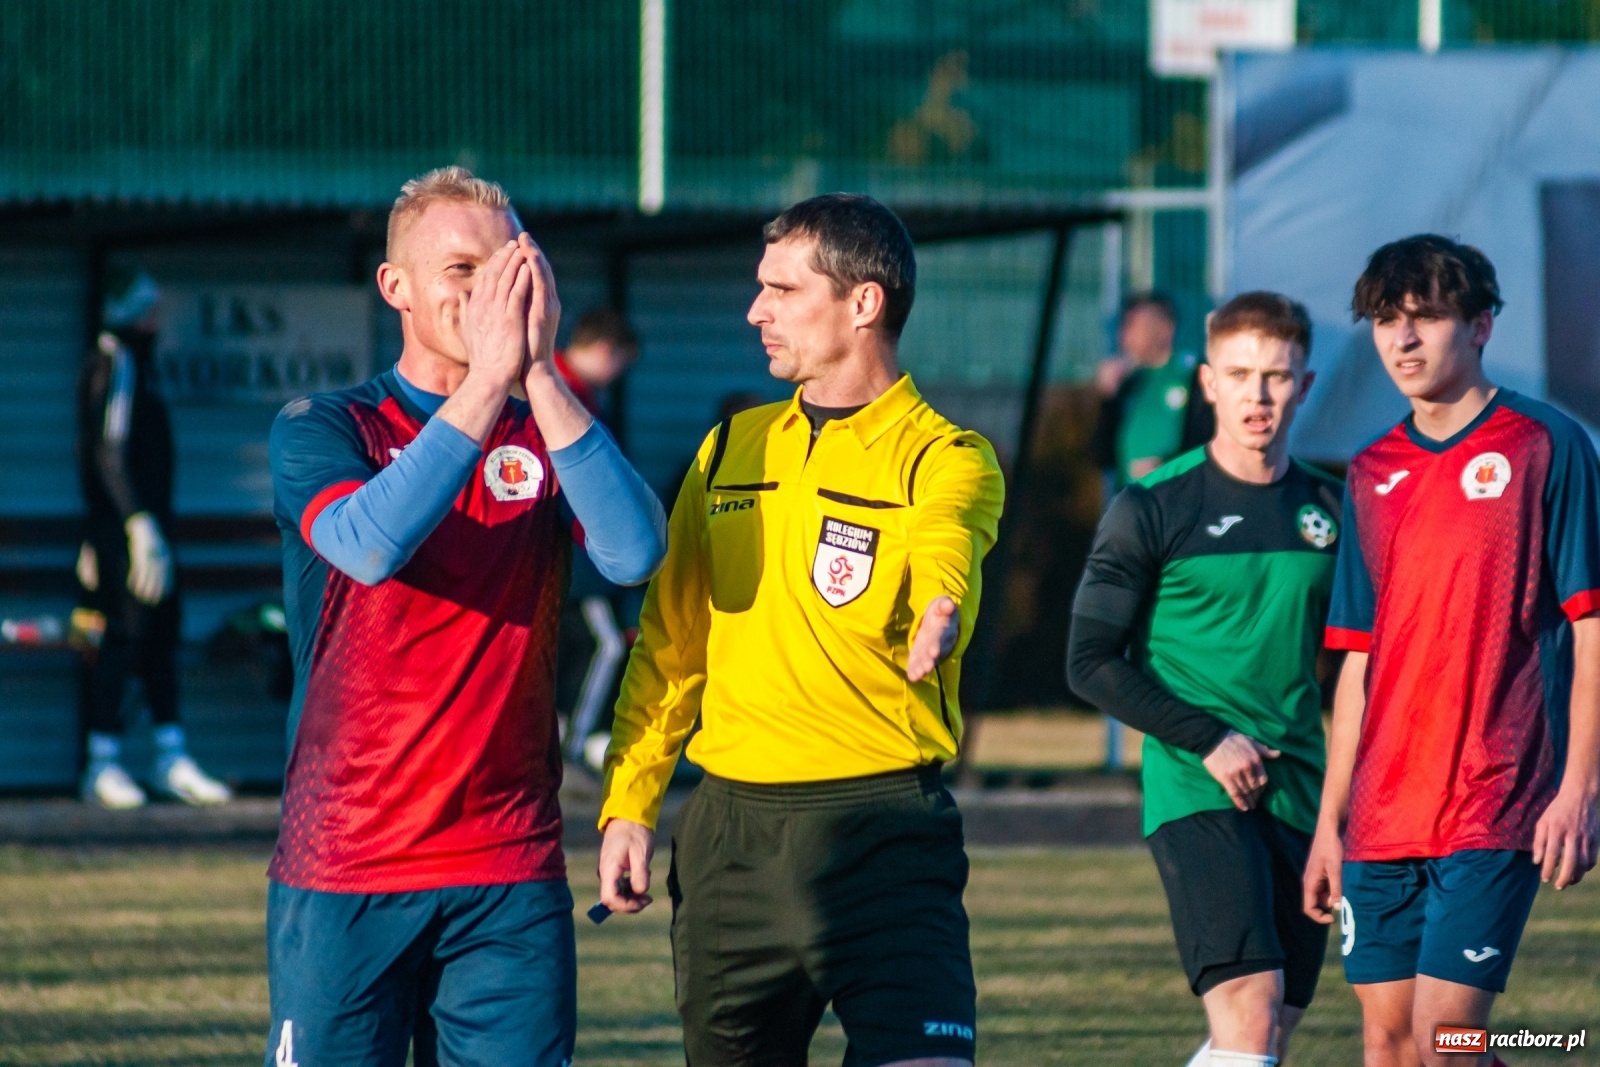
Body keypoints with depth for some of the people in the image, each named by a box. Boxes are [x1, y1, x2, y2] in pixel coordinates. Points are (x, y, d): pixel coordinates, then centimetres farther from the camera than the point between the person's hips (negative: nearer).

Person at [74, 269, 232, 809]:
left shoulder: (137, 362, 19)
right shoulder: (115, 364, -12)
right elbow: (109, 450, -19)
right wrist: (138, 522, -24)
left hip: (147, 517, 10)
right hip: (118, 521, -10)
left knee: (161, 633, 10)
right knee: (120, 635, -9)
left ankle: (171, 759, 13)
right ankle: (102, 763, -8)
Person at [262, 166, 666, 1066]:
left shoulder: (543, 436, 8)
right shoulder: (321, 429, 1)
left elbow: (635, 552, -13)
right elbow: (370, 545, -21)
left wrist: (541, 375, -19)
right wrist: (487, 380, -22)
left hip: (512, 877, 2)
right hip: (344, 873, -2)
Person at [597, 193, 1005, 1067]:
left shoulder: (946, 459, -2)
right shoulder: (731, 449, 13)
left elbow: (942, 556, -26)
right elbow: (669, 642, 17)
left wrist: (940, 618, -49)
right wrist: (629, 803, 10)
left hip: (883, 833, -5)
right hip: (730, 828, 5)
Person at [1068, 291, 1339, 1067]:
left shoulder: (1328, 509, 10)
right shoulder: (1155, 508, -4)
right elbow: (1091, 661, -3)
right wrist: (1207, 740, -12)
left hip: (1301, 797, 5)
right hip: (1195, 795, -5)